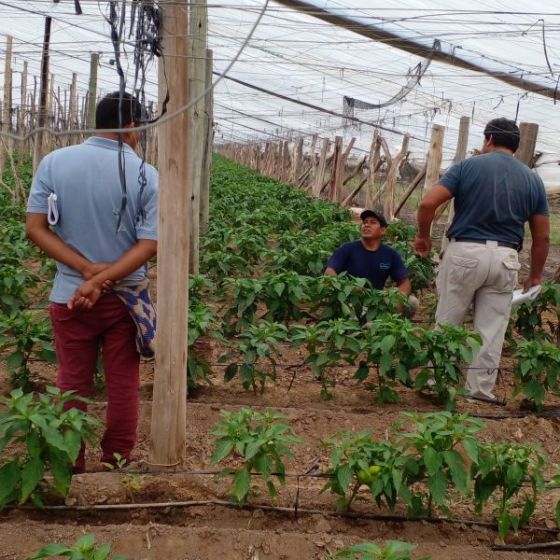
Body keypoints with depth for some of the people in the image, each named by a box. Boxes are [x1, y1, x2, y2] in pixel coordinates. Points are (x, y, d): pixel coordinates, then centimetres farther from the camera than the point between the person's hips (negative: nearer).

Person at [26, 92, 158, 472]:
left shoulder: (54, 162, -5)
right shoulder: (146, 175, -10)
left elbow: (34, 228, -8)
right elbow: (150, 244, -15)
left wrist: (87, 269, -13)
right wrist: (102, 279, -17)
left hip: (69, 295, 1)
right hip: (125, 296, -1)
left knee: (72, 384, 14)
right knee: (123, 384, 13)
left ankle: (69, 465, 24)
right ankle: (118, 462, 24)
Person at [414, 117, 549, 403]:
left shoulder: (468, 166, 1)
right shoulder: (532, 179, 9)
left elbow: (428, 203, -9)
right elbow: (542, 237, 8)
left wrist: (423, 236, 7)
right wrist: (535, 275, 19)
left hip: (464, 252, -2)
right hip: (505, 258, 2)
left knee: (447, 323, 10)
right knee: (492, 330, 9)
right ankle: (481, 389, 14)